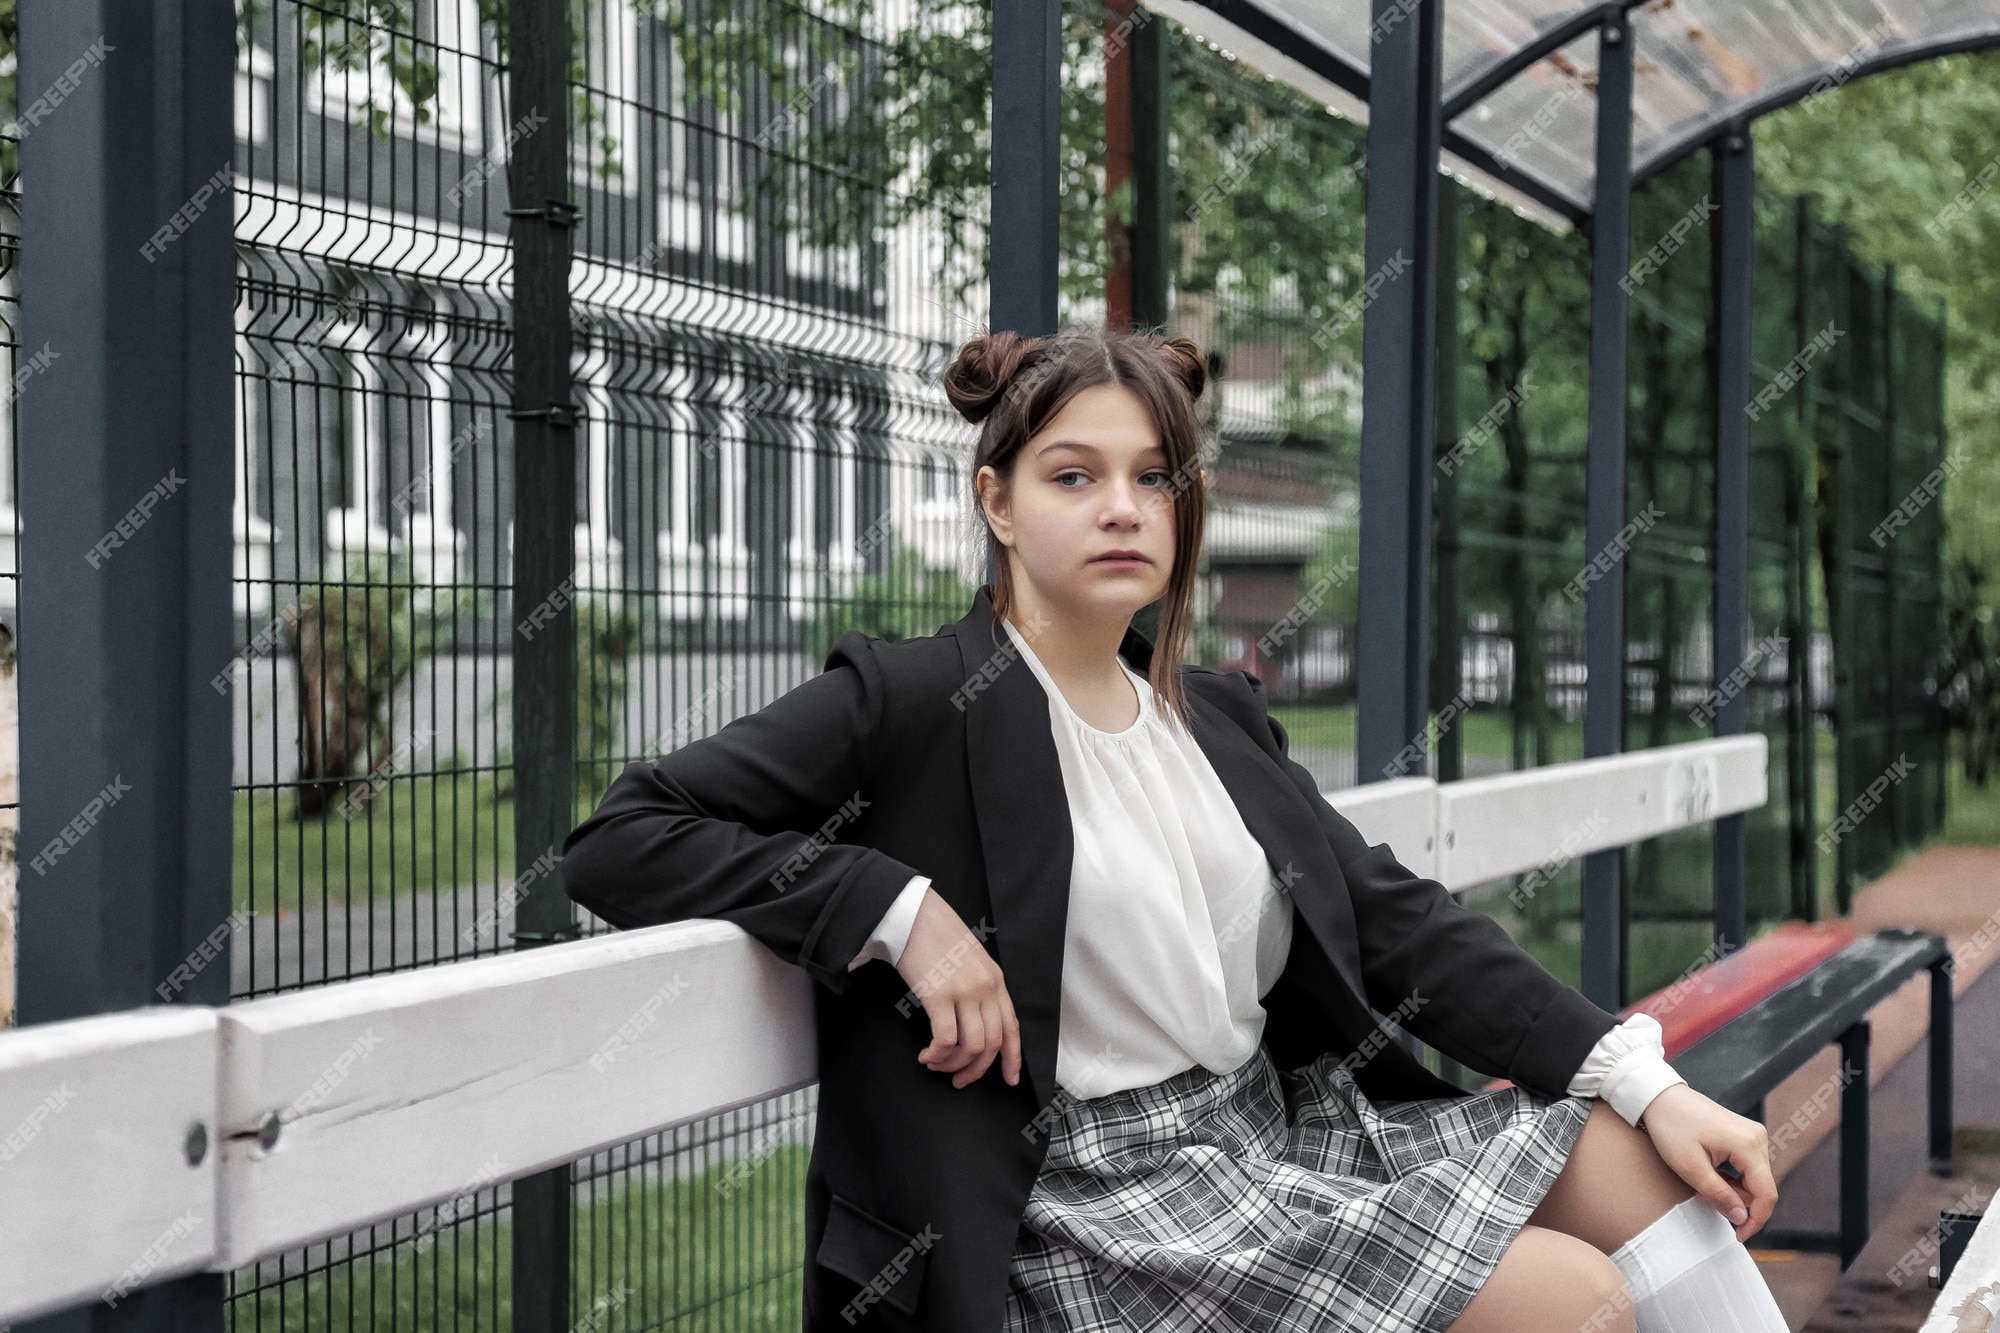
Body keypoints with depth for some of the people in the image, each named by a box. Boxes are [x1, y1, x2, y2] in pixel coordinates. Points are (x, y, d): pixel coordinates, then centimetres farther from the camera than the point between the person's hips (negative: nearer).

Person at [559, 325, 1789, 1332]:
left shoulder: (1220, 717, 13)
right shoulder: (916, 702, -8)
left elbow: (1399, 920, 8)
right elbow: (618, 840, -13)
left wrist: (1646, 1080, -2)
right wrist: (900, 911, -22)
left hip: (1282, 1125, 8)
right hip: (1099, 1198, -7)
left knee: (1647, 1168, -1)